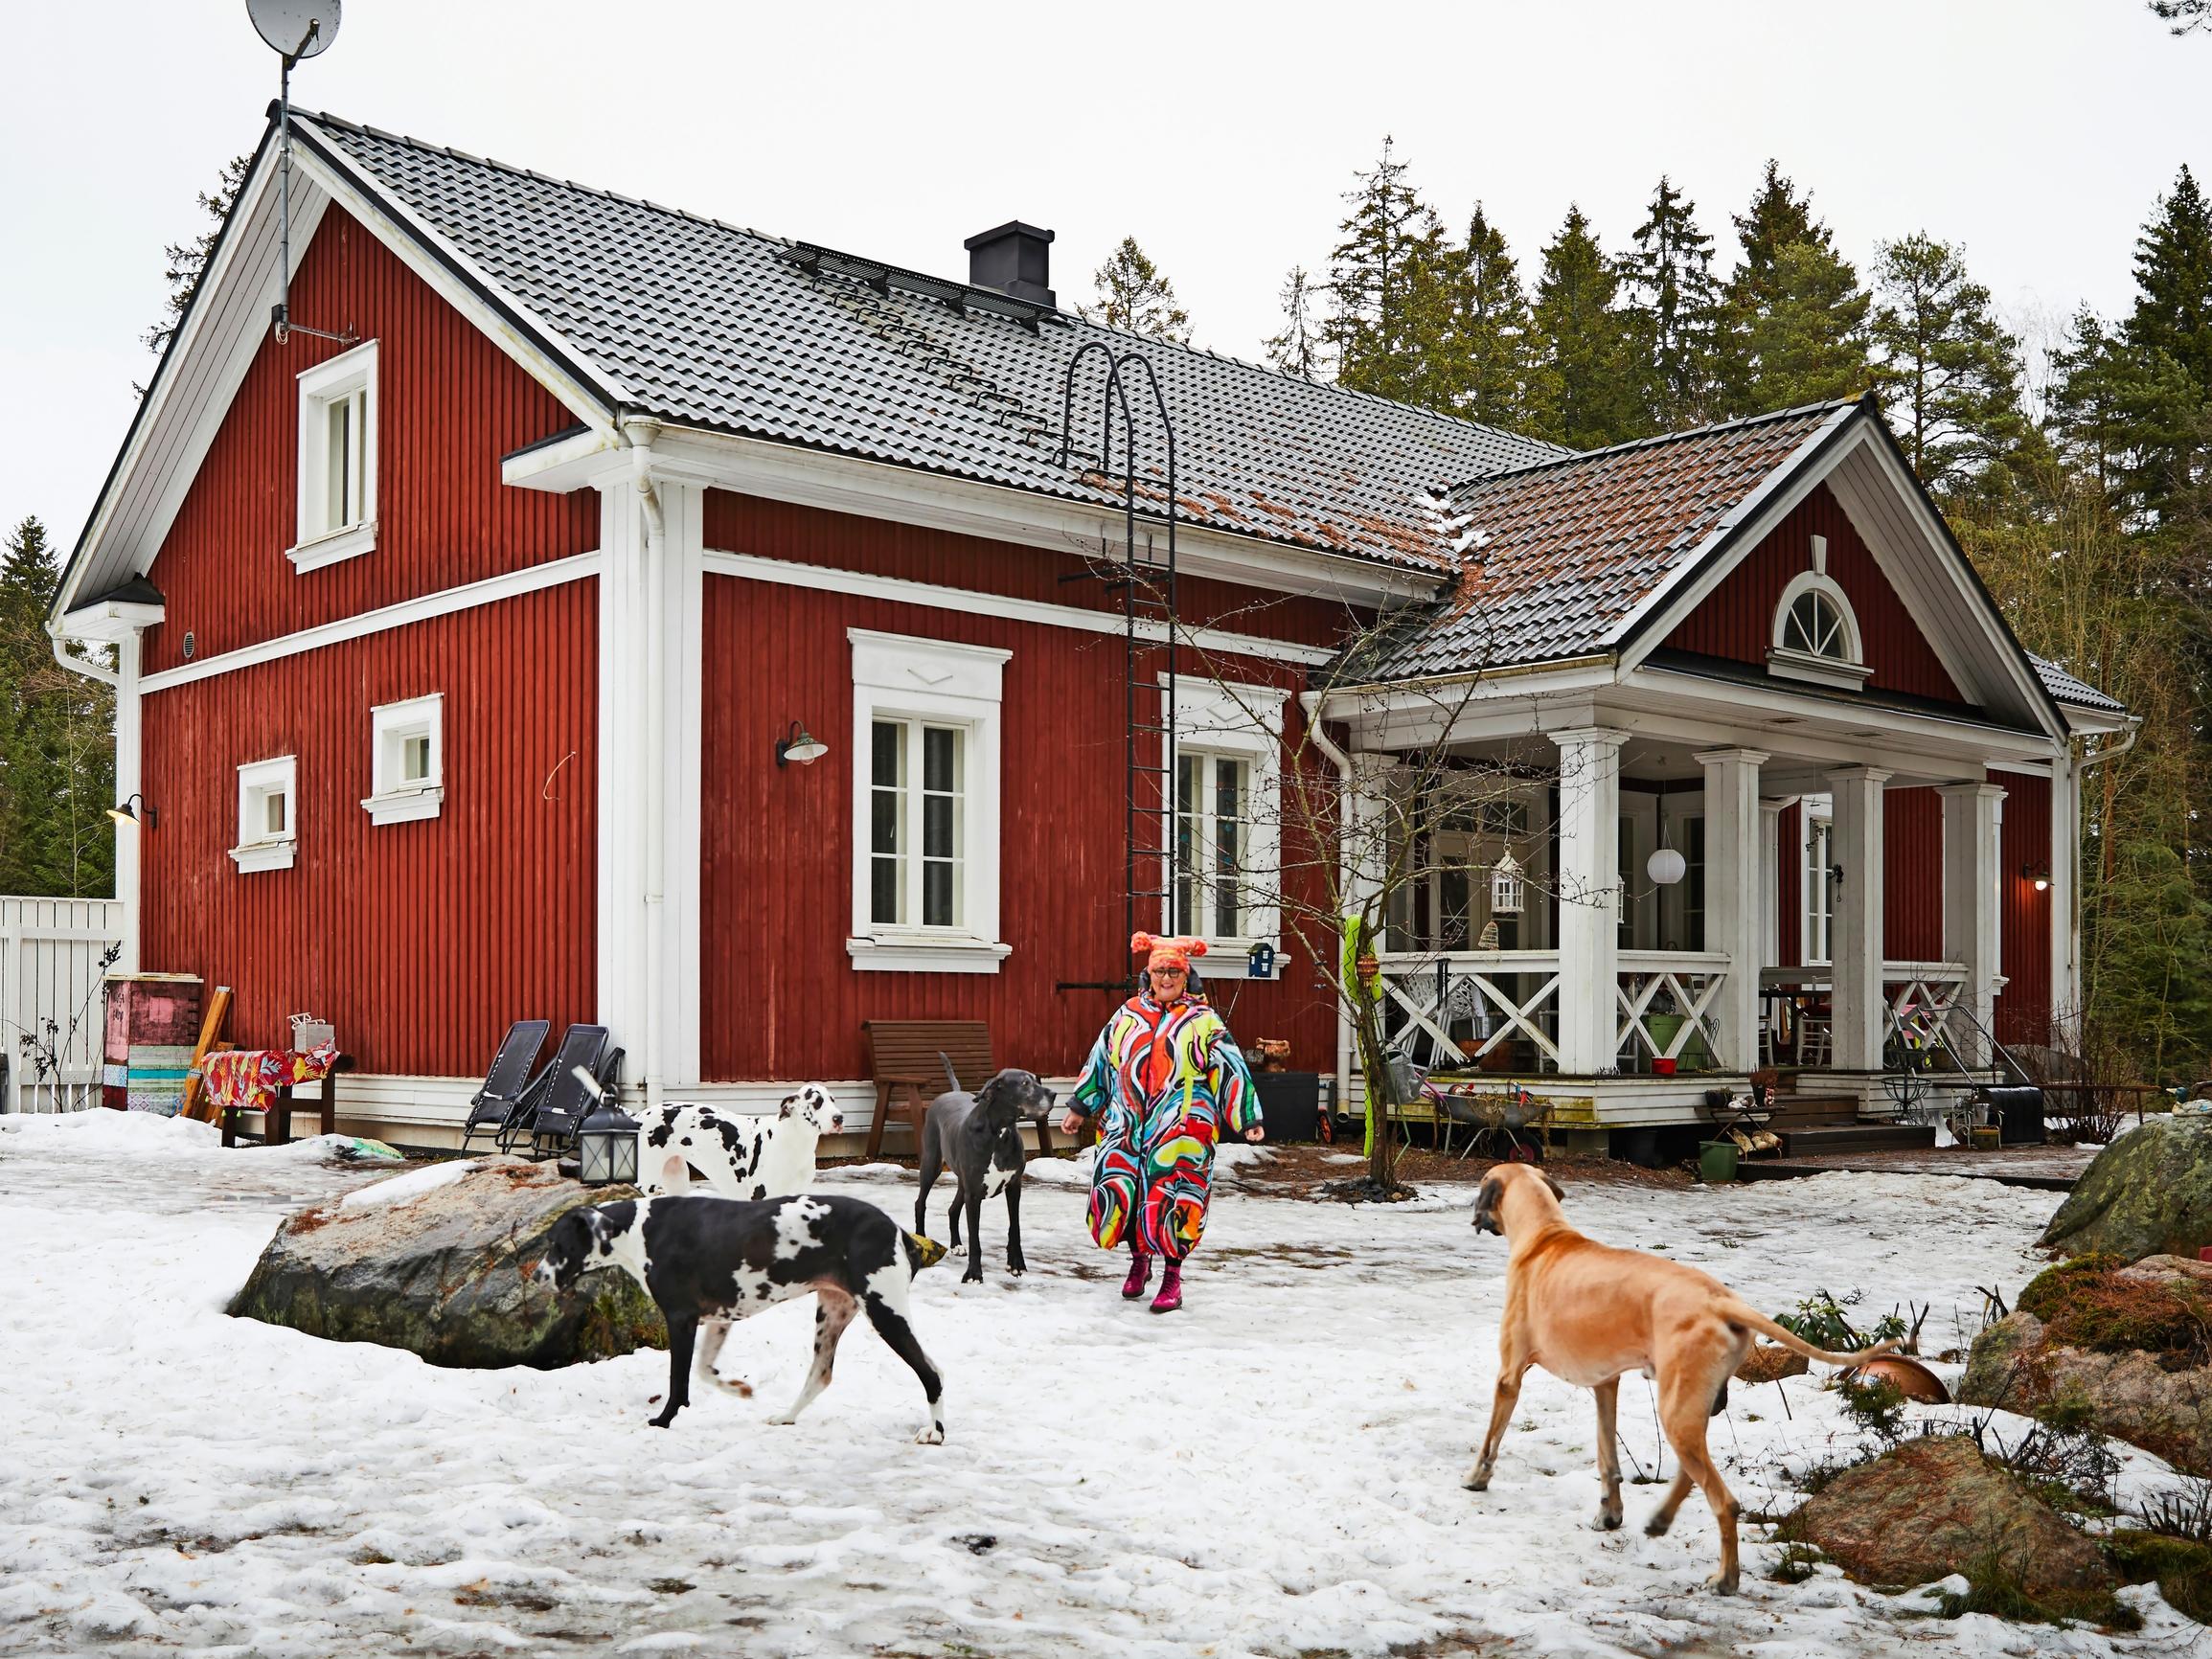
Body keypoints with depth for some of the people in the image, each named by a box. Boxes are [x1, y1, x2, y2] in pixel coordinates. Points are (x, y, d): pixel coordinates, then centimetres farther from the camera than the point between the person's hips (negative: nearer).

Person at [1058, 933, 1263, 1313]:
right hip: (1126, 1126, 3)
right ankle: (1139, 1260, 25)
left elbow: (1232, 1069, 1)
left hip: (1181, 1132, -3)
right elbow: (1099, 1061, 18)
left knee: (1171, 1203, -6)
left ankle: (1172, 1281, 11)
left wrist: (1248, 1118, -4)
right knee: (1116, 1196, -1)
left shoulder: (1202, 1020, 3)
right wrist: (1079, 1107, 20)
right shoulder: (1128, 1014, 12)